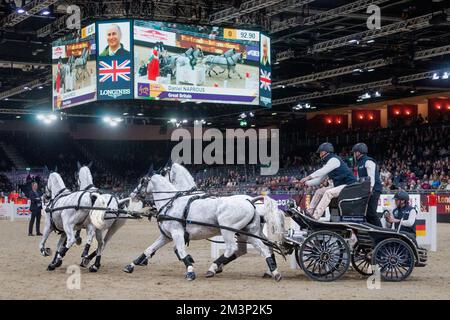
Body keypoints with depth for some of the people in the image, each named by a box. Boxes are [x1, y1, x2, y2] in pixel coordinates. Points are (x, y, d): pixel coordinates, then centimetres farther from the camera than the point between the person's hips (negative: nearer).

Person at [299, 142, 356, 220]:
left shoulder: (334, 159, -13)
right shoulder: (327, 163, 17)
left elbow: (322, 171, -25)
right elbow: (319, 179, 16)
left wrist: (308, 177, -28)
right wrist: (306, 183, 4)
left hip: (348, 185, -10)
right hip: (338, 186, 10)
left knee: (328, 193, -29)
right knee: (319, 191, 3)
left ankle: (315, 217, -36)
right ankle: (309, 212, 0)